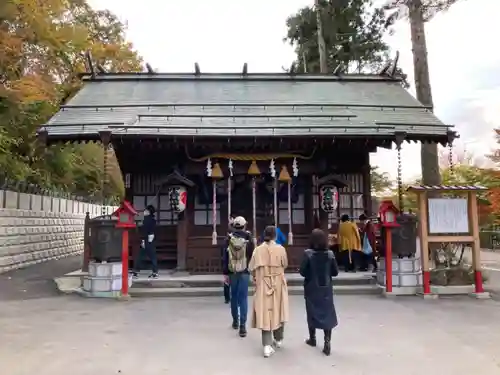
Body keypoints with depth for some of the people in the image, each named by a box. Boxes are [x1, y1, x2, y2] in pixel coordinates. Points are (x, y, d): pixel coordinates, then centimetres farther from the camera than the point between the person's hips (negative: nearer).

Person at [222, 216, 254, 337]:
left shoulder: (229, 239, -3)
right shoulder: (248, 238, -6)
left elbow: (225, 257, -1)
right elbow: (252, 255, -2)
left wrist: (225, 273, 5)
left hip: (232, 272, 2)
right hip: (244, 272, -2)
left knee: (234, 297, 16)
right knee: (243, 298, -1)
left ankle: (235, 321, 28)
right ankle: (242, 325, -7)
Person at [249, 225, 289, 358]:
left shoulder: (258, 250, -8)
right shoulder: (281, 249, -11)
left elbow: (252, 268, -3)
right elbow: (285, 265, 1)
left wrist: (255, 277, 16)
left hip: (263, 285, 0)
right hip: (278, 284, 0)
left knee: (265, 312, 2)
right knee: (278, 311, 17)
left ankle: (267, 345, -5)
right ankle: (278, 339, 33)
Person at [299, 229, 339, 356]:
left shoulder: (308, 253, -14)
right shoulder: (330, 254, -8)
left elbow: (302, 272, -13)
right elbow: (335, 272, -2)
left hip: (311, 288, -1)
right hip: (326, 289, 1)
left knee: (312, 313, 15)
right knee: (327, 314, 6)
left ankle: (312, 339, 29)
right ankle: (327, 342, -2)